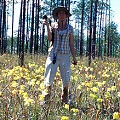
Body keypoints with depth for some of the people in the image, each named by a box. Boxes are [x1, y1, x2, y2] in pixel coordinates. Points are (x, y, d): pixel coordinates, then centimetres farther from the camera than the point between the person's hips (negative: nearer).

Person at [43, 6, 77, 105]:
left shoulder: (70, 28, 9)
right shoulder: (53, 26, 6)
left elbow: (71, 44, 10)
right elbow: (50, 38, -7)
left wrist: (74, 58, 6)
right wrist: (47, 26, -14)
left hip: (65, 56, 1)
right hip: (53, 54, -1)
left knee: (66, 79, 1)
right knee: (49, 78, -6)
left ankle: (65, 101, 13)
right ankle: (46, 99, 2)